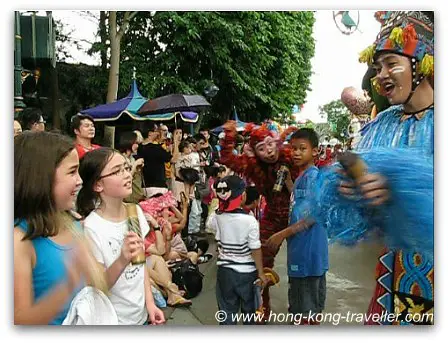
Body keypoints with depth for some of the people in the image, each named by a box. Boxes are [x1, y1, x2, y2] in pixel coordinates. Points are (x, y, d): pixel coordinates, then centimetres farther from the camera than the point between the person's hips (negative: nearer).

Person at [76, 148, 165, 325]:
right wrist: (122, 260, -32)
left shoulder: (136, 211, -4)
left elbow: (142, 262, 5)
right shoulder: (92, 228, -22)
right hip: (114, 321, -5)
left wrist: (149, 303, 0)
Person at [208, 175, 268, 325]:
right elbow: (255, 250, -15)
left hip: (225, 271, 3)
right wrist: (261, 273, -5)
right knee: (249, 309, 17)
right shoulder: (250, 220, -19)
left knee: (227, 310, 12)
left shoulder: (217, 218, -7)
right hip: (247, 272, -2)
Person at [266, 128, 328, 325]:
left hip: (307, 250, -10)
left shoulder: (312, 176, -16)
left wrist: (282, 234, -17)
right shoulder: (302, 177, 13)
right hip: (305, 249, 10)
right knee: (312, 303, 20)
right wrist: (287, 179, 12)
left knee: (305, 305, 1)